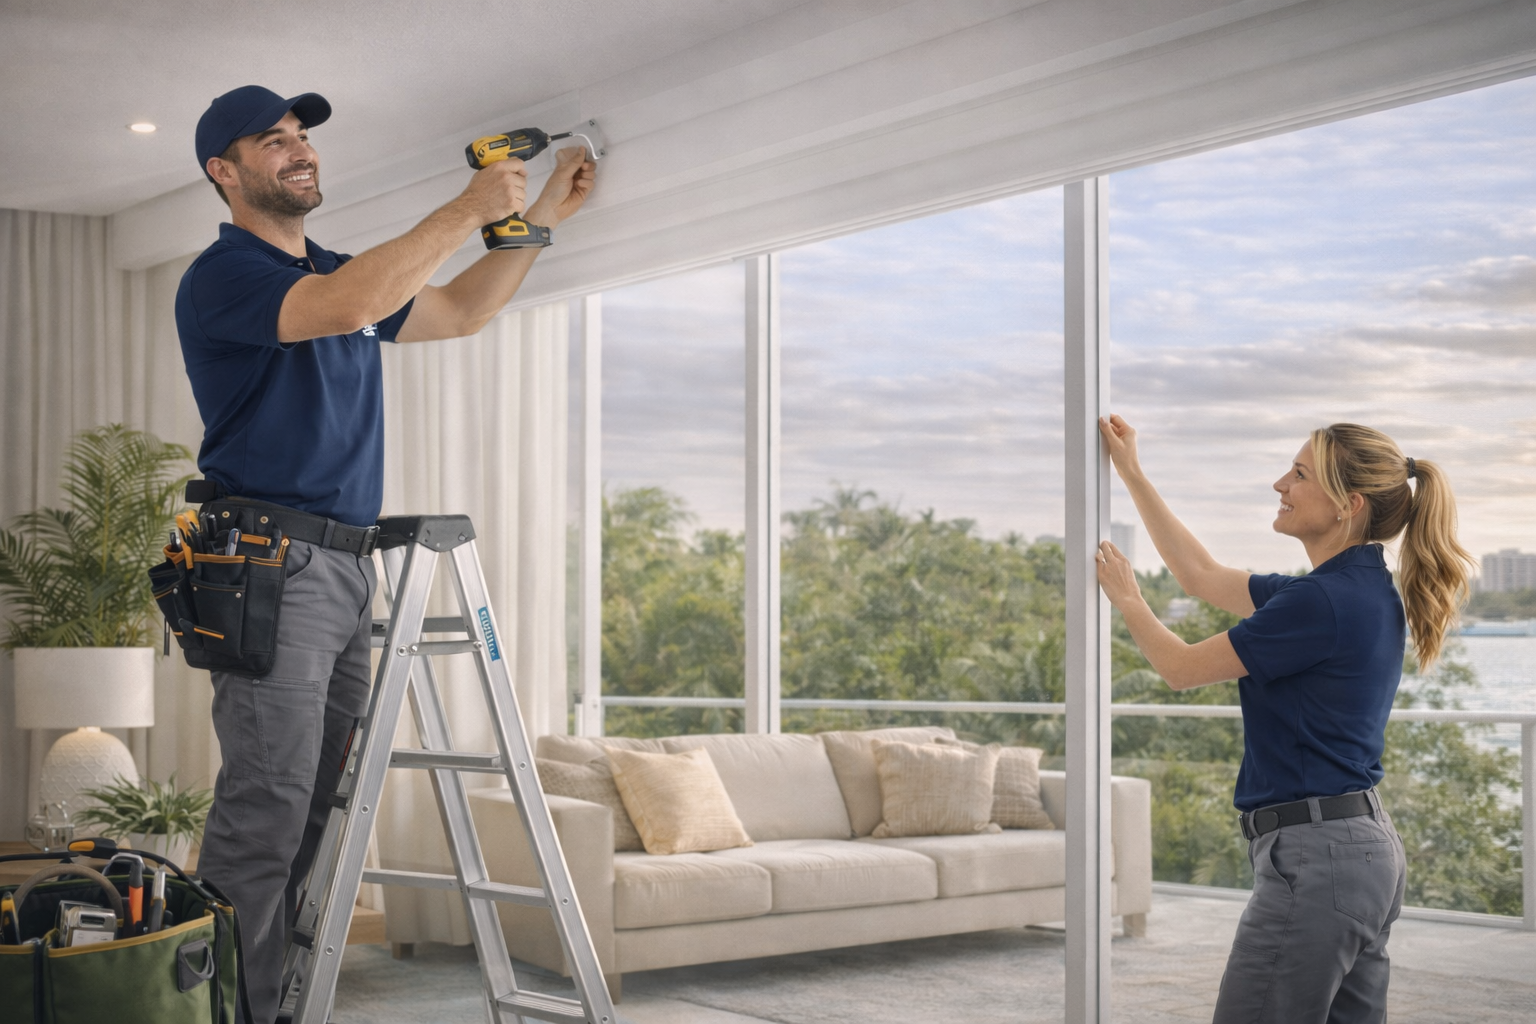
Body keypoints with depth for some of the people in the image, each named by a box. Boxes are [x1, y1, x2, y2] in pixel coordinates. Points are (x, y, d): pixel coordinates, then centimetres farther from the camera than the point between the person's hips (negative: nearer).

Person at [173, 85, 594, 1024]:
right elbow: (345, 307, -23)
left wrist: (545, 214, 22)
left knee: (317, 809, 6)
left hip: (347, 567, 8)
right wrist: (468, 211, -16)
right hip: (271, 562, -8)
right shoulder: (223, 276, -5)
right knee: (265, 806, -12)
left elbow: (462, 311, 31)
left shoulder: (339, 270, 23)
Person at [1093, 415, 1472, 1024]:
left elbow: (1180, 667, -8)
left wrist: (1126, 600, 11)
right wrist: (1131, 474, 24)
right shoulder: (1363, 592, 13)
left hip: (1314, 859, -10)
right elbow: (1203, 576, 22)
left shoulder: (1322, 602, -17)